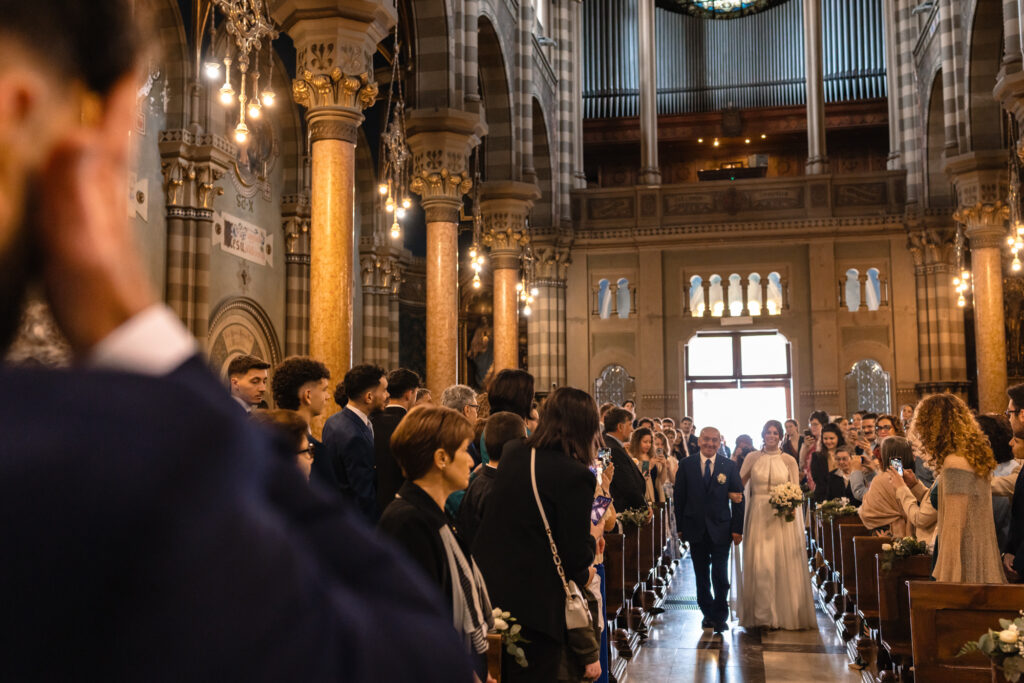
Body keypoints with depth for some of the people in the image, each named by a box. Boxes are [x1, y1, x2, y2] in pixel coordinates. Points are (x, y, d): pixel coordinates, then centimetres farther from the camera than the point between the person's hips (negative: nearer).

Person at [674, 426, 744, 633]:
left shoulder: (729, 466, 1)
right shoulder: (686, 465, 2)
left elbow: (738, 498, 1)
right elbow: (679, 497, 3)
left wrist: (737, 528, -4)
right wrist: (680, 526, 0)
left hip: (720, 529, -1)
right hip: (696, 529, 1)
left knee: (720, 576, -1)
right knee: (701, 576, 11)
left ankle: (720, 616, 15)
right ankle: (708, 613, 25)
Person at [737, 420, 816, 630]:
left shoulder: (789, 461, 5)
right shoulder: (752, 458, 6)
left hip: (782, 517, 0)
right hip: (759, 516, 0)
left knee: (783, 563, 1)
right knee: (759, 563, -4)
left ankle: (785, 613, 14)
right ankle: (762, 614, 6)